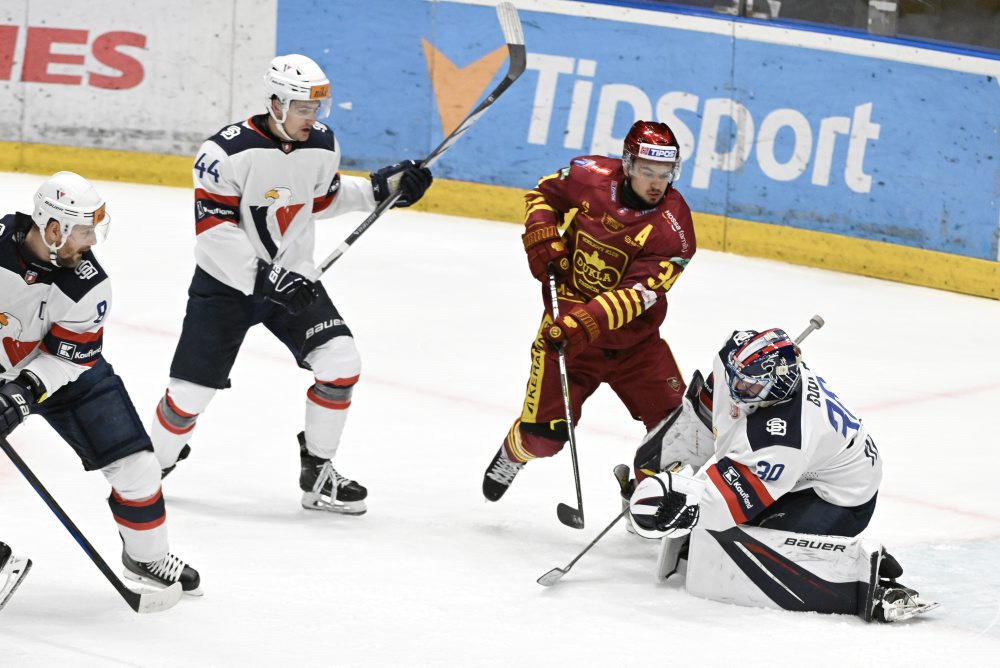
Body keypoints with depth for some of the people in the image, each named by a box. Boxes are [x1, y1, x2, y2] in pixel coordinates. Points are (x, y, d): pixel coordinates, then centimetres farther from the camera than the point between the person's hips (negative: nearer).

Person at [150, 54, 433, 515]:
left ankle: (318, 474, 3)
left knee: (341, 362, -12)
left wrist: (382, 188, 5)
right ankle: (153, 466, 24)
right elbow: (213, 229, -22)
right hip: (227, 281, -5)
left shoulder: (322, 145, -3)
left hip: (293, 278, 5)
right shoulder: (229, 151, -23)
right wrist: (262, 278, -28)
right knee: (192, 389, -3)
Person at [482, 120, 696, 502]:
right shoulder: (592, 176, -12)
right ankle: (511, 457, 33)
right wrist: (542, 238, -7)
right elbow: (544, 194, 10)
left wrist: (583, 324, -38)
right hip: (566, 327, 0)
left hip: (633, 335, 0)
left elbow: (635, 295, -27)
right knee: (542, 433, -3)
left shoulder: (673, 226, -19)